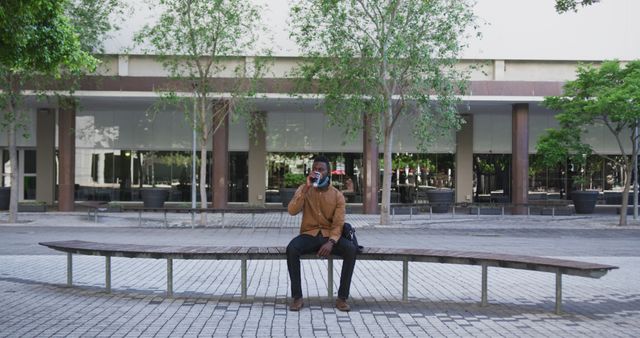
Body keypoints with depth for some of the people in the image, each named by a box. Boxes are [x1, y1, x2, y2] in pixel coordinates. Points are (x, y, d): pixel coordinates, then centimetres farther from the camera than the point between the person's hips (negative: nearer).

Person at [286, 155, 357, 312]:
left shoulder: (337, 195, 0)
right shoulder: (303, 190, 2)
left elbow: (338, 224, -7)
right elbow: (292, 211, -14)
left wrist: (331, 242, -26)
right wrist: (306, 188, -21)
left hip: (329, 236, 0)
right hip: (309, 235, 0)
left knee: (351, 249, -28)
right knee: (291, 248, -32)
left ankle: (342, 297, -19)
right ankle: (297, 297, -23)